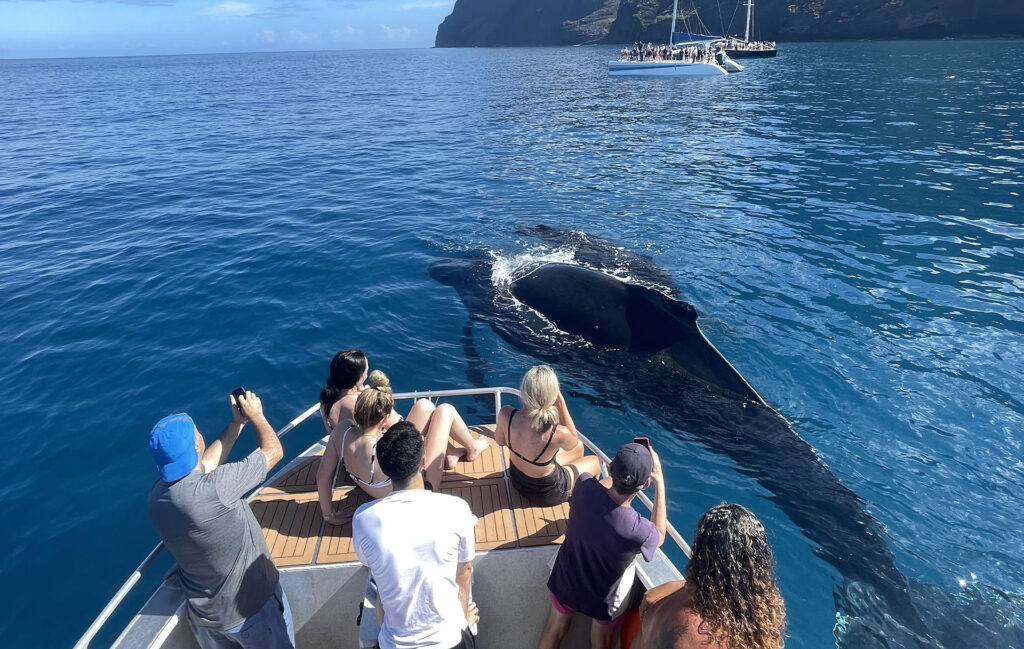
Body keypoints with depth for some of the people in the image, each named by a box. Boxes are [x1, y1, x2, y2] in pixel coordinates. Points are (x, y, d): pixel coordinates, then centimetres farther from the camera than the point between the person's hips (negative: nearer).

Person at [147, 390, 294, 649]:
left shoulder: (157, 494, -12)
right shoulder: (214, 488, -34)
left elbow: (205, 464, 6)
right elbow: (273, 451, -22)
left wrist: (237, 423, 8)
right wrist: (255, 414, -6)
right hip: (252, 609, -6)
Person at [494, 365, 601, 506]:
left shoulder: (505, 414, -30)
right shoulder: (558, 434, -40)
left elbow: (500, 440, -6)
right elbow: (573, 441, -13)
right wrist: (561, 404, -20)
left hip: (517, 479, 4)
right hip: (545, 493, -4)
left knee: (579, 448, 25)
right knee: (595, 462, 24)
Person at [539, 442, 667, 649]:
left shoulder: (584, 486, -32)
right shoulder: (636, 529, -41)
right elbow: (659, 536, -12)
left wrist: (624, 467, -2)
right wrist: (659, 482, -15)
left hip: (565, 580, 3)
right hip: (602, 598, -3)